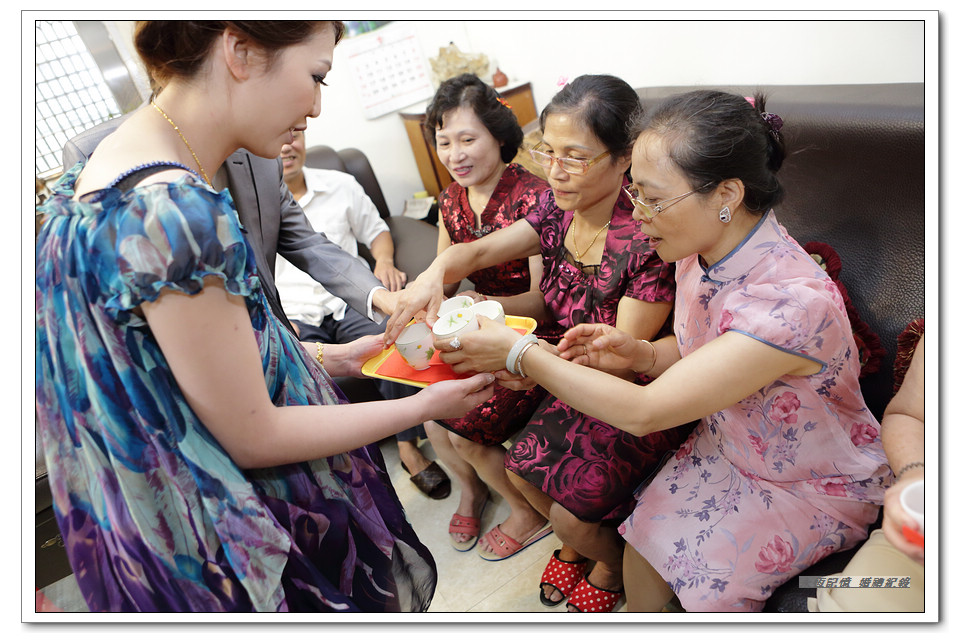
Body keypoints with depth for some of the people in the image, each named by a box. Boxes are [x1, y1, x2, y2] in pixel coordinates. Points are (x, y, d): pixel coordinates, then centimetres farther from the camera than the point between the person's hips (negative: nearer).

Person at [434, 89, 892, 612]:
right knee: (642, 553, -5)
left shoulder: (792, 301, -37)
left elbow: (644, 413, -34)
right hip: (726, 448, 6)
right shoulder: (702, 250, -12)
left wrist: (519, 354, -29)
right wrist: (640, 355, -16)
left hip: (813, 486, -5)